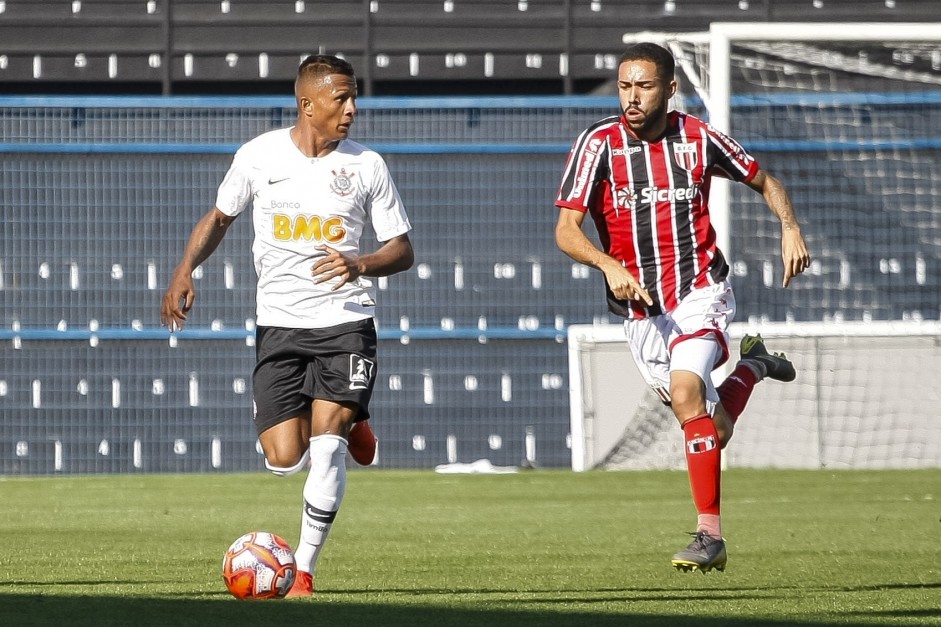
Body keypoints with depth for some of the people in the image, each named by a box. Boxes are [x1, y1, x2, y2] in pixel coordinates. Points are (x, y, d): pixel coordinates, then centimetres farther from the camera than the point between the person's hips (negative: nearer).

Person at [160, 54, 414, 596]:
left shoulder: (367, 165, -1)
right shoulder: (260, 155, 1)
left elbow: (402, 250, 3)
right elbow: (220, 216, 17)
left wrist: (361, 266, -18)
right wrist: (185, 271, 3)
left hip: (346, 322, -1)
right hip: (279, 323, 1)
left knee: (326, 447, -16)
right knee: (284, 460, -6)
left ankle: (305, 571, -4)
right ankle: (347, 423, 29)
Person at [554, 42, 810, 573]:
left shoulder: (696, 137, -4)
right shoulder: (599, 143, -7)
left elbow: (764, 181, 12)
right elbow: (566, 230, -12)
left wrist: (790, 227, -6)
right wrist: (609, 265, -31)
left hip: (700, 291, -2)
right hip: (640, 306, 2)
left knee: (686, 391, -28)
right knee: (710, 432, 8)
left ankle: (710, 533, -24)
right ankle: (753, 364, 41)